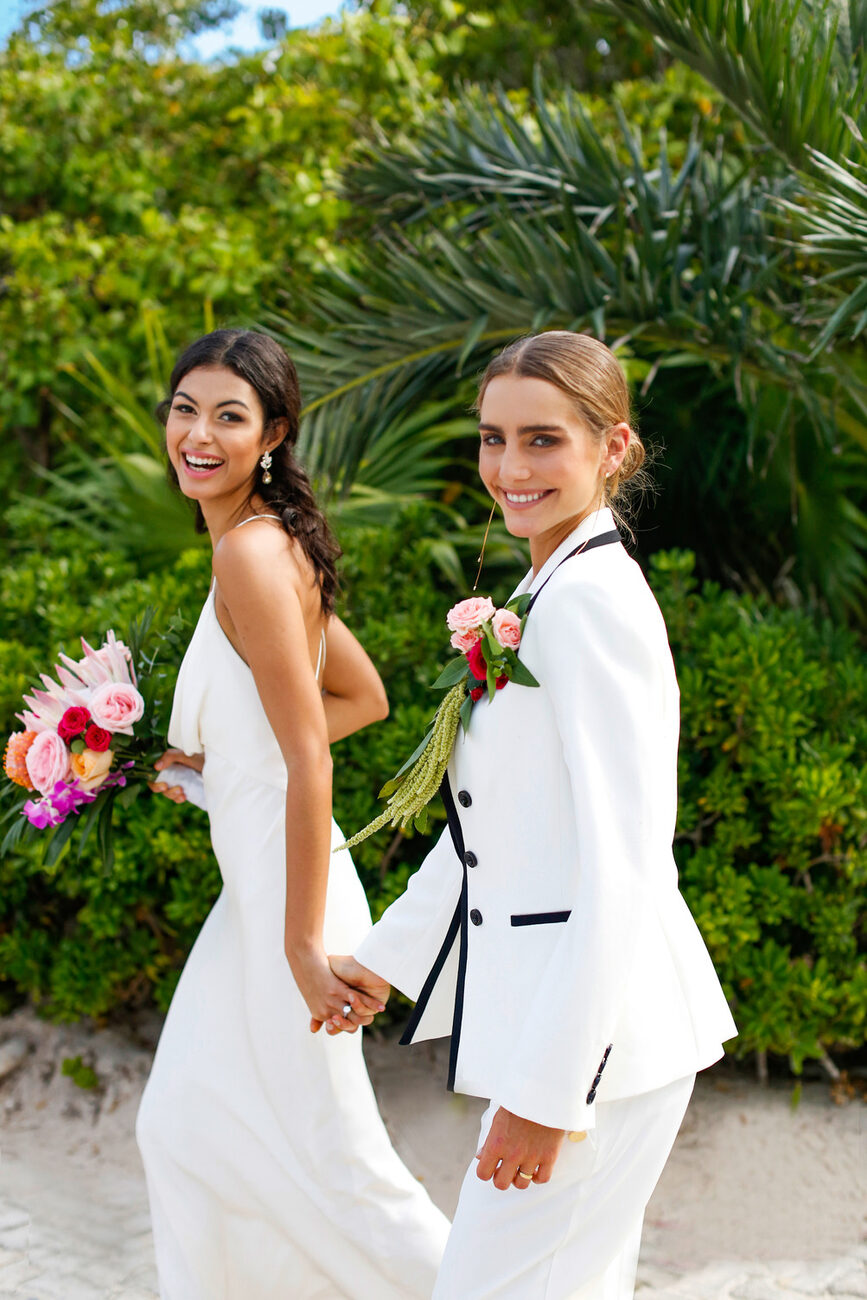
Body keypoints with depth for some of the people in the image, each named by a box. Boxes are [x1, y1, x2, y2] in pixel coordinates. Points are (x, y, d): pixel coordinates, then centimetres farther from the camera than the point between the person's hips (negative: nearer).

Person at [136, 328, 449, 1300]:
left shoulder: (252, 551, -19)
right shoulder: (276, 543, 9)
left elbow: (309, 759, -23)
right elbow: (365, 696, 17)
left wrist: (302, 945, -22)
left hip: (288, 890, -10)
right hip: (256, 886, 10)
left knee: (314, 1146, 4)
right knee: (185, 1123, 19)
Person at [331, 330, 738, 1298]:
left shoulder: (590, 599, -18)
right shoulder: (548, 594, 12)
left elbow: (621, 863, -22)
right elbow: (494, 825, 19)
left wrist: (547, 1088, -21)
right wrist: (384, 958, 23)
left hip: (593, 1032, -9)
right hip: (555, 1017, 9)